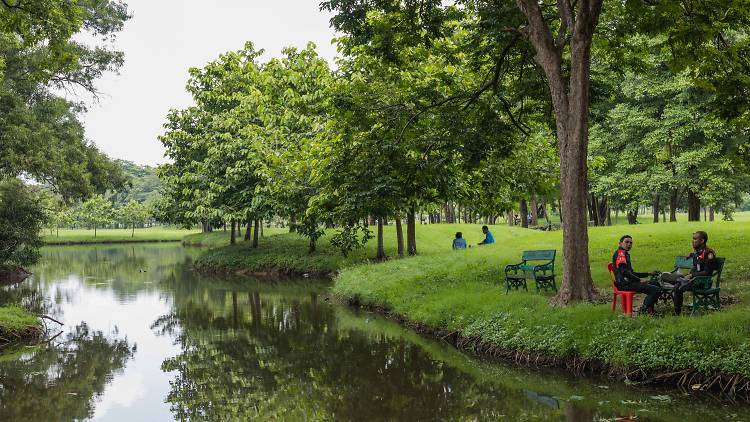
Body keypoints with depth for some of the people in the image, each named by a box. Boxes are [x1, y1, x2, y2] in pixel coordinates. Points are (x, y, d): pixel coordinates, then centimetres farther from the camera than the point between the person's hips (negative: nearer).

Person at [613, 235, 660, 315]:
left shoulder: (626, 255, 26)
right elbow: (624, 272, -19)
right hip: (624, 284, -11)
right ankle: (642, 310, -13)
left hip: (628, 282, 11)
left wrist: (648, 274, 26)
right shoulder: (620, 253, -7)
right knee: (657, 290, -19)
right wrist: (639, 280, -17)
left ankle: (650, 309, 10)